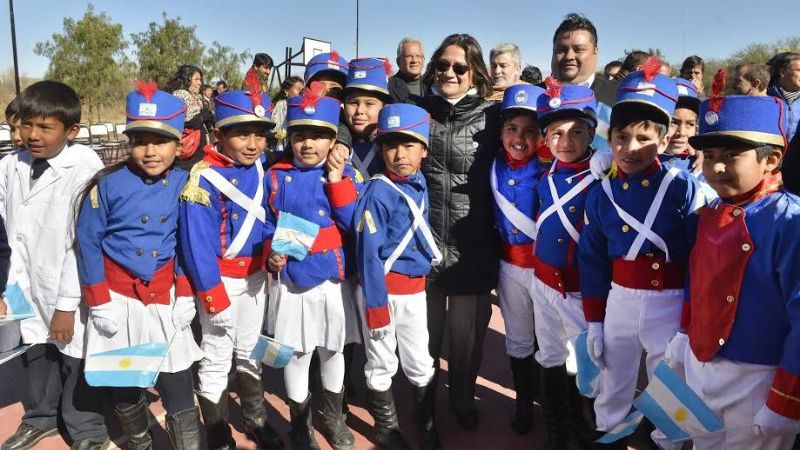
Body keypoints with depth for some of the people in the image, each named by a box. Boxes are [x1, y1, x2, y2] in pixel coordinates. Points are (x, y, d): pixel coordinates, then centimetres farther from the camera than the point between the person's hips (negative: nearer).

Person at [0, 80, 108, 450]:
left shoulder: (85, 169, -21)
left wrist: (67, 304, -17)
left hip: (71, 290, -6)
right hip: (32, 285, 6)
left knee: (76, 360, 7)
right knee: (36, 353, 23)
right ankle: (40, 419, 48)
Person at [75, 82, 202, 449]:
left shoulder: (185, 185, -5)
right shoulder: (108, 184, -10)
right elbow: (88, 242, -5)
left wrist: (185, 295, -2)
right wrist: (99, 302, -6)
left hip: (165, 297, 0)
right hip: (118, 296, 0)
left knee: (178, 388, 1)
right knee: (122, 386, 17)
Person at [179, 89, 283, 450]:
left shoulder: (260, 167, -2)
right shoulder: (204, 179, -21)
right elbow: (196, 241, -22)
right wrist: (213, 296, -19)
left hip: (255, 274, 6)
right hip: (221, 278, -6)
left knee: (251, 351, 20)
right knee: (216, 360, 8)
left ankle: (256, 420, 38)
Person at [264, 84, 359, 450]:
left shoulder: (343, 174, -3)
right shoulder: (276, 177, -3)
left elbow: (356, 225, -12)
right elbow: (266, 228, 3)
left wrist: (338, 182, -19)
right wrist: (271, 255, -15)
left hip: (333, 280, 1)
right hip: (290, 282, 0)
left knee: (332, 351, 17)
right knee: (295, 355, 11)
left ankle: (333, 417, 40)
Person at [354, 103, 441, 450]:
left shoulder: (419, 184, 2)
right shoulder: (378, 193, -19)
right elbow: (368, 253, -19)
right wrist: (376, 303, -19)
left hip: (415, 289, 6)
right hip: (383, 289, -6)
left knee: (420, 363, 18)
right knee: (382, 364, 13)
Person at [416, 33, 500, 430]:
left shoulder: (490, 117, -3)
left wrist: (498, 235, -2)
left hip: (471, 246, -2)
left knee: (467, 332, 12)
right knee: (424, 330, 17)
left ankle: (463, 400, 37)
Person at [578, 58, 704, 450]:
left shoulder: (684, 188, -12)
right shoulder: (601, 194, -1)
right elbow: (592, 261, 4)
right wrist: (594, 322, 4)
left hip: (671, 305, -3)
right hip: (618, 302, 3)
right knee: (611, 390, 20)